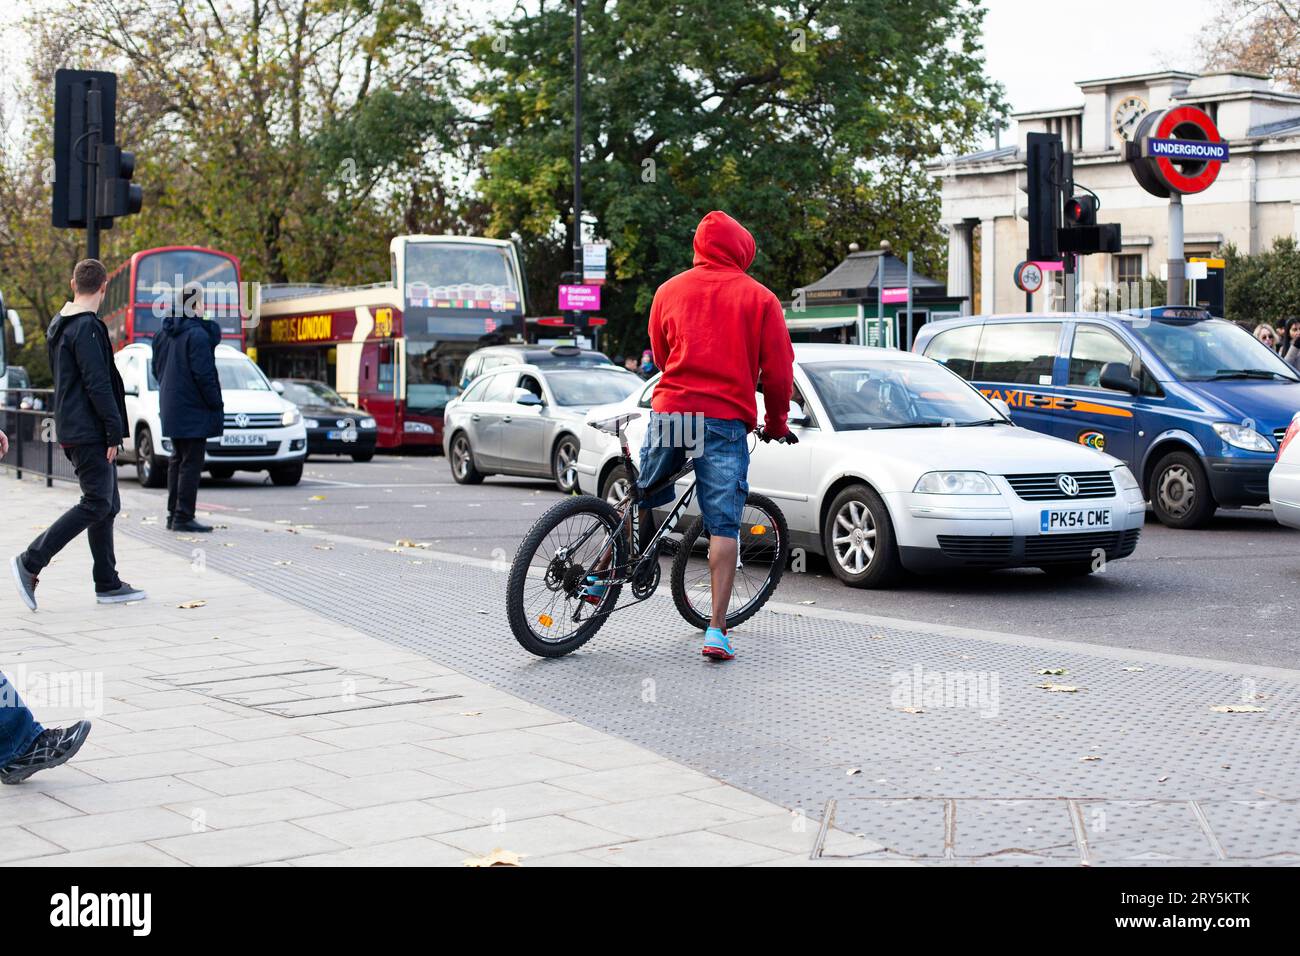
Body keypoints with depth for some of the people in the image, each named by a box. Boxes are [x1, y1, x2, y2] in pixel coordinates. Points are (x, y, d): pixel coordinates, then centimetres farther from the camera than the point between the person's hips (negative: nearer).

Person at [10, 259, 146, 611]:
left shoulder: (58, 326, 15)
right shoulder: (87, 328, -15)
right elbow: (97, 385, -20)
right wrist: (115, 431, -17)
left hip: (72, 430, 10)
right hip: (89, 433, -10)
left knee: (107, 505, 11)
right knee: (96, 504, -8)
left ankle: (108, 584, 13)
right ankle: (30, 562, -7)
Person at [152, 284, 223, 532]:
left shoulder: (163, 334, 11)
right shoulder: (198, 334, -17)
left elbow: (157, 370, 17)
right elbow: (203, 374, -19)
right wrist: (217, 405, -12)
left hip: (170, 407, 9)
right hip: (193, 409, -9)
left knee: (177, 460, 16)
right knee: (191, 462, -5)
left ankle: (174, 514, 20)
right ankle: (183, 517, -6)